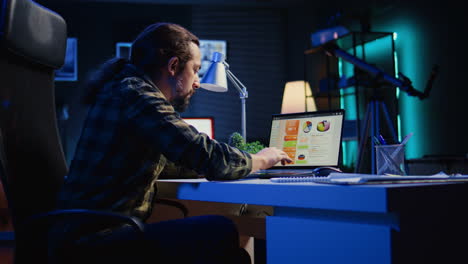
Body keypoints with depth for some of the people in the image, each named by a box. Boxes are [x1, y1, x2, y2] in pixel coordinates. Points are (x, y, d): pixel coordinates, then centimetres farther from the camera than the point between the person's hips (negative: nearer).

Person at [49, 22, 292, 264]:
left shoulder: (125, 88, 16)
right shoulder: (136, 95, -15)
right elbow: (210, 160, -18)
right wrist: (261, 160, -1)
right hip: (95, 239, -10)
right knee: (220, 232, -21)